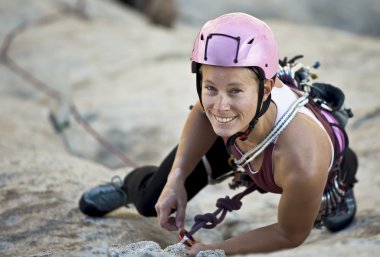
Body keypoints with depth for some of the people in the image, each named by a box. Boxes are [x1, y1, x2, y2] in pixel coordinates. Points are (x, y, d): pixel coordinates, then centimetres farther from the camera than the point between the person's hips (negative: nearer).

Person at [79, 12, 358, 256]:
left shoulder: (303, 164, -49)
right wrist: (176, 180, -17)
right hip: (237, 136, 3)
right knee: (151, 201, 9)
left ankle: (341, 183, 52)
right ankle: (130, 185, 43)